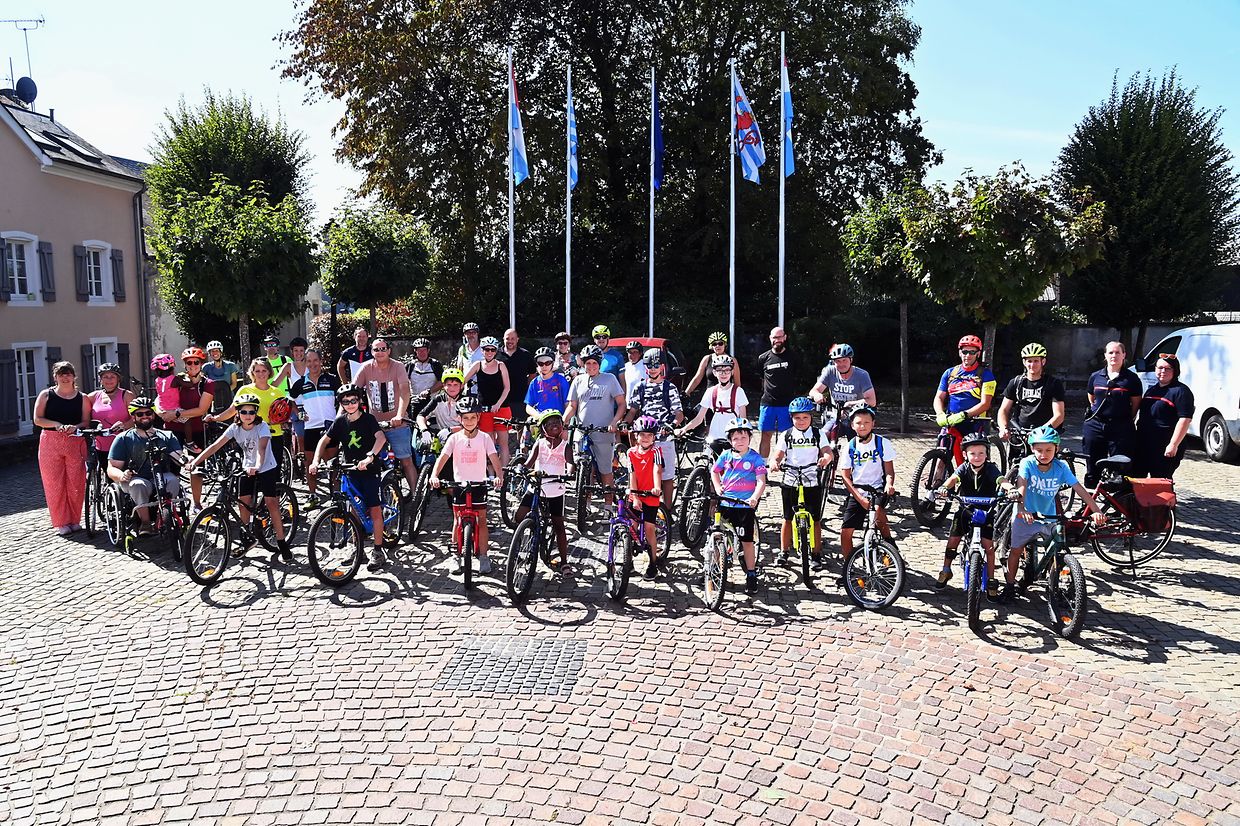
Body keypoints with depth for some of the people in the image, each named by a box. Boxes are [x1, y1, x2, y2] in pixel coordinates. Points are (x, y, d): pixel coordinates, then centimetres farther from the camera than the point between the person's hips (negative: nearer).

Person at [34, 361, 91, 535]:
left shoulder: (82, 398, 8)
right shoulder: (46, 395, 7)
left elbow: (86, 422, 4)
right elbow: (37, 419, 2)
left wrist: (74, 427, -17)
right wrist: (57, 425, -14)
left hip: (75, 442, 0)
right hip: (50, 443, 0)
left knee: (76, 483, -2)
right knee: (54, 483, -1)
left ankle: (74, 520, 12)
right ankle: (61, 522, 7)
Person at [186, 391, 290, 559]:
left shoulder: (262, 427, -20)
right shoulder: (235, 428, -8)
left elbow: (261, 448, -37)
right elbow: (215, 445, -14)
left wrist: (257, 467, -55)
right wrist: (195, 461, -25)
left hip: (267, 470, -5)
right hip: (247, 470, 5)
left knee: (272, 504, -11)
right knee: (244, 503, 4)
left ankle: (281, 543, -5)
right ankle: (247, 538, 25)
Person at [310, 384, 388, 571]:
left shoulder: (368, 419, -10)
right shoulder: (340, 422, 3)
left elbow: (381, 437, -26)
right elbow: (324, 441, 5)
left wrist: (370, 457, -41)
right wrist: (316, 461, -11)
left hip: (369, 470, -4)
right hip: (350, 472, 4)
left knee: (374, 510, -6)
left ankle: (378, 552, 0)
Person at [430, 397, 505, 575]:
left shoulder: (484, 438, -3)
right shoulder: (454, 438, -2)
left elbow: (494, 459, -11)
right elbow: (442, 458, -10)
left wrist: (499, 476, -29)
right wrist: (434, 475, -27)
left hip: (479, 484, -1)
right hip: (459, 483, 1)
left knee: (481, 520, 3)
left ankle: (483, 557, 11)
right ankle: (457, 557, 17)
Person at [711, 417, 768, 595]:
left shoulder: (755, 458, -5)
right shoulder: (726, 455, 5)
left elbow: (761, 482, -13)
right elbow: (714, 471, 21)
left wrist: (755, 497, -30)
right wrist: (717, 487, 5)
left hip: (745, 505, -3)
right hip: (725, 503, 4)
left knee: (747, 541, 0)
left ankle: (751, 575, 13)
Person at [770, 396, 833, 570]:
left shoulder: (818, 434, 5)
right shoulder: (786, 435, 6)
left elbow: (828, 452, -7)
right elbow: (779, 454, -3)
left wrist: (826, 457, -31)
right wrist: (775, 462, -26)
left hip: (812, 483, 0)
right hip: (790, 482, 0)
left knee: (815, 519, 3)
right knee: (788, 518, 7)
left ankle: (817, 554, 13)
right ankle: (784, 551, 19)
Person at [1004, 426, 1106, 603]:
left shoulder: (1061, 467, -12)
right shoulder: (1027, 463, -18)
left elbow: (1080, 489, -16)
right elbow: (1021, 487, -32)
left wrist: (1096, 511, -28)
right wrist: (1021, 509, -48)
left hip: (1049, 517, 2)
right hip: (1026, 516, -2)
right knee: (1016, 550, 4)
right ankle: (1010, 585, 19)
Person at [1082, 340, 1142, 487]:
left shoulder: (1131, 379, -1)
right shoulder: (1095, 377, 8)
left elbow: (1136, 404, 2)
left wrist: (1125, 419, 2)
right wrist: (1100, 412, 12)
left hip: (1121, 429, -3)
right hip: (1095, 426, 3)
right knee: (1093, 467, 8)